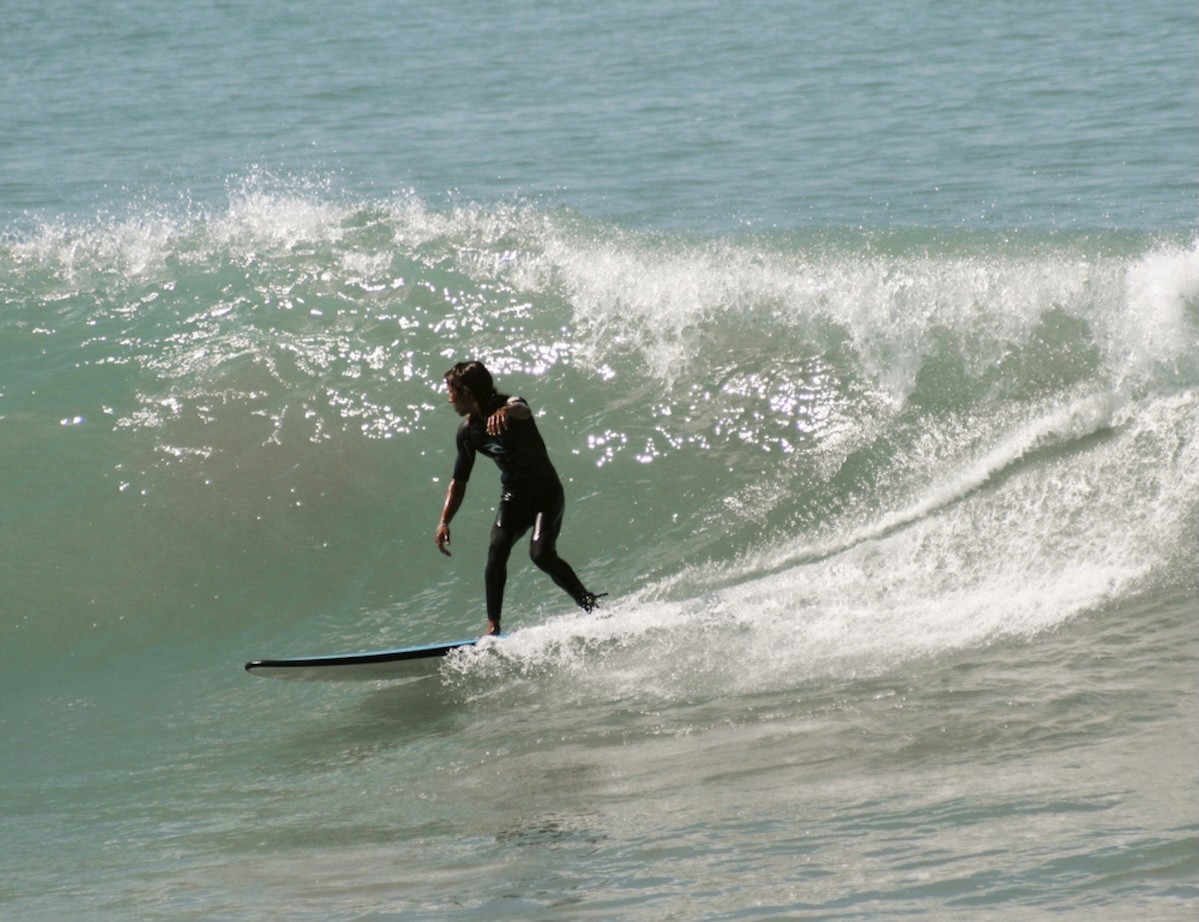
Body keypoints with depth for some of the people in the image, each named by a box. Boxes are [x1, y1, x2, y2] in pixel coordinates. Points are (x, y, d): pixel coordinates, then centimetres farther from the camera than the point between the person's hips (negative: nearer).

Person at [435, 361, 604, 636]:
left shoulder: (507, 406, -18)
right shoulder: (467, 432, 2)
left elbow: (521, 409, -45)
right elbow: (459, 481, 11)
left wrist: (505, 412, -70)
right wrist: (444, 522, 0)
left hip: (546, 492, -6)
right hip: (513, 497, 6)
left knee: (541, 554, -24)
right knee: (496, 554, -15)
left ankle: (590, 606, -10)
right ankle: (493, 626, -11)